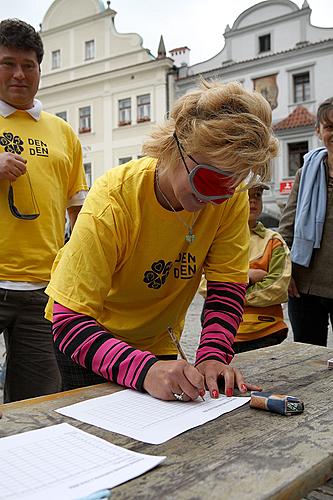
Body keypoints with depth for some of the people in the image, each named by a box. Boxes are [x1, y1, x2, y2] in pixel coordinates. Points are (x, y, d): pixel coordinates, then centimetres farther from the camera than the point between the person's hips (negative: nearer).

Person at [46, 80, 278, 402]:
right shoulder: (113, 201, -34)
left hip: (158, 342, 4)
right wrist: (145, 370, -49)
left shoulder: (233, 197, -21)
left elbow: (227, 289, -15)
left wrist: (213, 356, -32)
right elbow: (70, 322, -35)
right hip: (85, 338, -3)